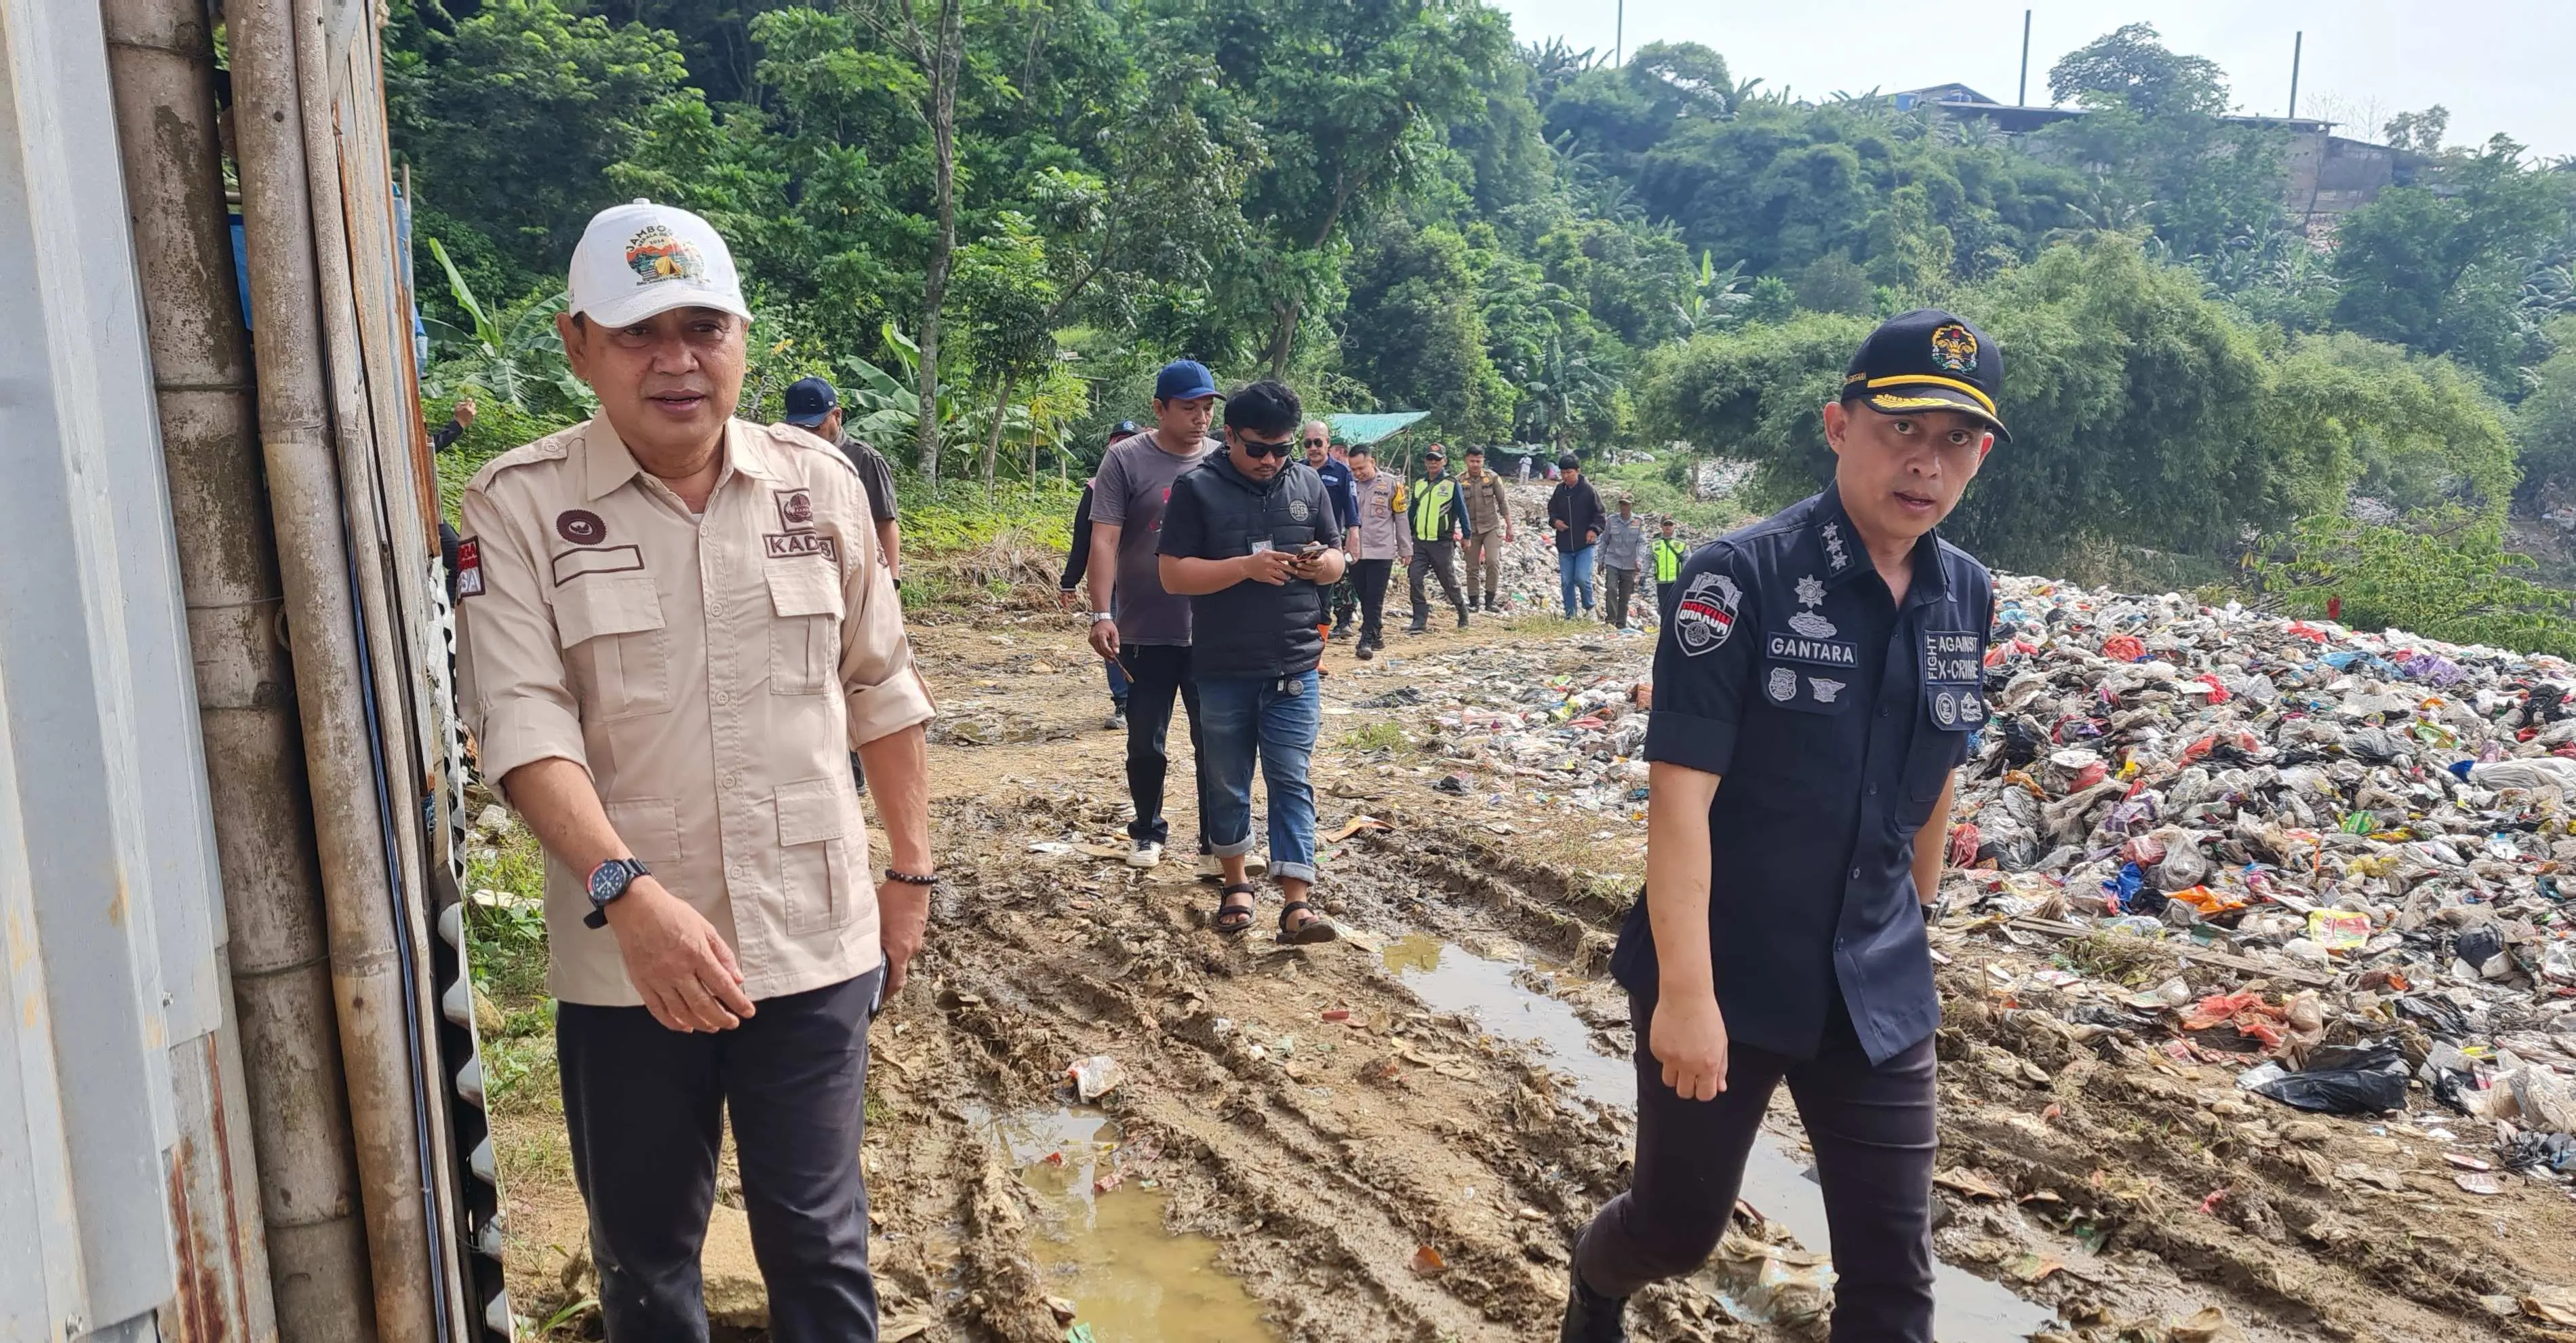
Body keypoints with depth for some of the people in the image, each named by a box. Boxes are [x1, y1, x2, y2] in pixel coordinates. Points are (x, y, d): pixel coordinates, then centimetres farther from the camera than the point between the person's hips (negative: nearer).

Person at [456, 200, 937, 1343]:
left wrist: (912, 868, 10)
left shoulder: (820, 484, 2)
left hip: (816, 940, 1)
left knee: (818, 1236, 12)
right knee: (644, 1246, 17)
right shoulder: (520, 504, -5)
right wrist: (628, 894, -29)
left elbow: (881, 689, 9)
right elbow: (522, 723, -15)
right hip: (624, 951, -1)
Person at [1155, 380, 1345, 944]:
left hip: (1294, 669, 1)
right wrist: (1246, 567, -22)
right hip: (1223, 671, -1)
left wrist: (1323, 563, -11)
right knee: (1227, 784, 11)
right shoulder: (1197, 488, -5)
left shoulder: (1310, 484, 6)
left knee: (1291, 782, -2)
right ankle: (1236, 884, 28)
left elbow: (1337, 561, 13)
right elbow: (1172, 574, -10)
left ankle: (1296, 903, -3)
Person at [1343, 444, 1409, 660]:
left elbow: (1401, 519, 3)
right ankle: (1376, 635, 21)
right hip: (1355, 552, 4)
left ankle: (1367, 640, -6)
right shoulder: (1350, 484, 5)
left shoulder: (1391, 484, -2)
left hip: (1381, 552, -3)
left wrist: (1405, 549, 5)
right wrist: (1341, 544, 5)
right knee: (1364, 598, 9)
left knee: (1375, 599, -6)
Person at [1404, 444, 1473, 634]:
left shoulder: (1452, 484, -3)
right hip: (1420, 542, 4)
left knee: (1448, 582, 6)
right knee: (1414, 577, -10)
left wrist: (1466, 536, -1)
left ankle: (1462, 610, 33)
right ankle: (1419, 622, -7)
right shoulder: (1419, 484, 11)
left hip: (1443, 542, -4)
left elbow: (1461, 510, 0)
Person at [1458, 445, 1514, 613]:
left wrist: (1509, 527, 3)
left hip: (1491, 527, -1)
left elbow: (1503, 503, 4)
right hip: (1470, 530, 1)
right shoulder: (1460, 481, -2)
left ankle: (1490, 600, -7)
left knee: (1493, 561, -16)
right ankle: (1473, 602, 14)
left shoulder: (1492, 478, -1)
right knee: (1472, 568, 5)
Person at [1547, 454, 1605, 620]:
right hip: (1564, 545, 4)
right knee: (1566, 581, 5)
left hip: (1585, 544, -4)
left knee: (1582, 578, -13)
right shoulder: (1559, 491, 6)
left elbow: (1600, 514, 0)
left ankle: (1589, 607, 13)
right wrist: (1554, 521, -2)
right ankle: (1570, 614, 15)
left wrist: (1594, 529, -16)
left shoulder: (1589, 490, -6)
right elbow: (1551, 510, 19)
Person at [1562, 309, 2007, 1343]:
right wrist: (1686, 990, -24)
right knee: (1678, 1225, 14)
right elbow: (1680, 790, -20)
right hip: (1725, 977, -4)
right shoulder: (1743, 578, -16)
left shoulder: (1965, 596, 2)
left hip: (1877, 994, 5)